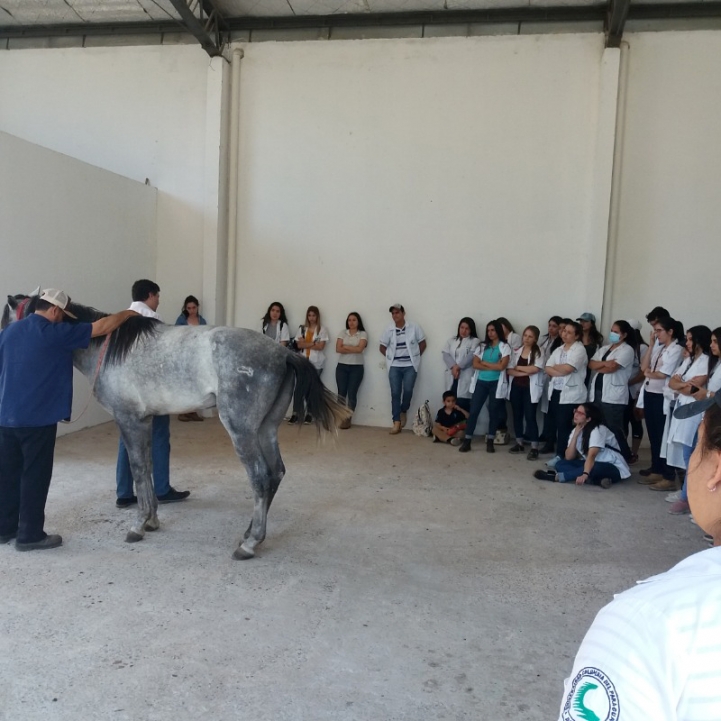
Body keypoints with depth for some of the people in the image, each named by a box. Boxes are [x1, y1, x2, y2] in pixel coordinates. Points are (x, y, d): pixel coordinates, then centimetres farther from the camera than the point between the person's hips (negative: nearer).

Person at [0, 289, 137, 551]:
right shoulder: (56, 333, -11)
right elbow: (102, 327, -9)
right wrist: (127, 313, 6)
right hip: (37, 418, -7)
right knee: (34, 476, 2)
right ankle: (30, 535, 9)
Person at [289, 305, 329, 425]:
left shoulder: (322, 330, 2)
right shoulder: (302, 329, 9)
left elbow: (321, 346, -9)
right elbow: (299, 345, 0)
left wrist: (305, 343, -7)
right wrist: (313, 343, -11)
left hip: (316, 364, -2)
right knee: (299, 387, -4)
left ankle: (309, 414, 10)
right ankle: (296, 413, 0)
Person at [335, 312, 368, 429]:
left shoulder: (363, 334, 2)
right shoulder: (342, 333, 8)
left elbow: (360, 349, -14)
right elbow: (338, 349, -5)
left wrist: (346, 346, -6)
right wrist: (353, 349, -10)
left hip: (356, 367, -2)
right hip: (342, 366, 2)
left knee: (352, 393, -4)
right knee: (341, 393, -1)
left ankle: (348, 419, 3)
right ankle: (341, 418, 6)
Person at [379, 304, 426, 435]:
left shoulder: (414, 327, -3)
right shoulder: (389, 330, 1)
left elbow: (422, 343, 5)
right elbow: (382, 347, 11)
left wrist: (416, 357, 2)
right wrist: (390, 358, 3)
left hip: (410, 366, -1)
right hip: (394, 366, 1)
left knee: (408, 390, -9)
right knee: (395, 393, -3)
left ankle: (404, 411, 21)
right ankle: (396, 422, 1)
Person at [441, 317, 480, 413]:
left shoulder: (475, 341, 4)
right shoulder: (452, 339, 18)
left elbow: (471, 356, -10)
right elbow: (445, 354, 4)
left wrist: (458, 367, -15)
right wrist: (453, 367, -11)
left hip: (465, 376, -4)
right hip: (452, 375, 4)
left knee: (463, 404, -9)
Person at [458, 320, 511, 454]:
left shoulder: (504, 346, 0)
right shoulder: (482, 346, 11)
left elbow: (502, 366, -13)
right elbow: (475, 364, 0)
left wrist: (484, 363, -5)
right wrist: (493, 366, -10)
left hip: (496, 383, -3)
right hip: (481, 382, 3)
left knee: (493, 411, 6)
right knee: (474, 410, -1)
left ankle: (490, 442, 14)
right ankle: (467, 441, 2)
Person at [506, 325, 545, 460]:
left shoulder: (539, 352, -3)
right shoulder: (516, 351, 8)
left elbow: (535, 369, -18)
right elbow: (509, 370, 0)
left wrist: (518, 367, -6)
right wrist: (525, 372, -13)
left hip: (530, 389, -4)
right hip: (516, 387, 4)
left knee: (530, 416, -7)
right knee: (517, 415, 9)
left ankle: (534, 448, -2)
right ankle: (520, 443, 21)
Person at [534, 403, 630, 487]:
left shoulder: (598, 430, -19)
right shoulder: (576, 430, 2)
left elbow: (591, 455, -35)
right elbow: (568, 457, -7)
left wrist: (585, 474, -50)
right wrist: (575, 435, -14)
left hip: (613, 469, -7)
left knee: (595, 467, -41)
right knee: (561, 464, -13)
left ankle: (557, 476, -34)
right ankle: (597, 480, -30)